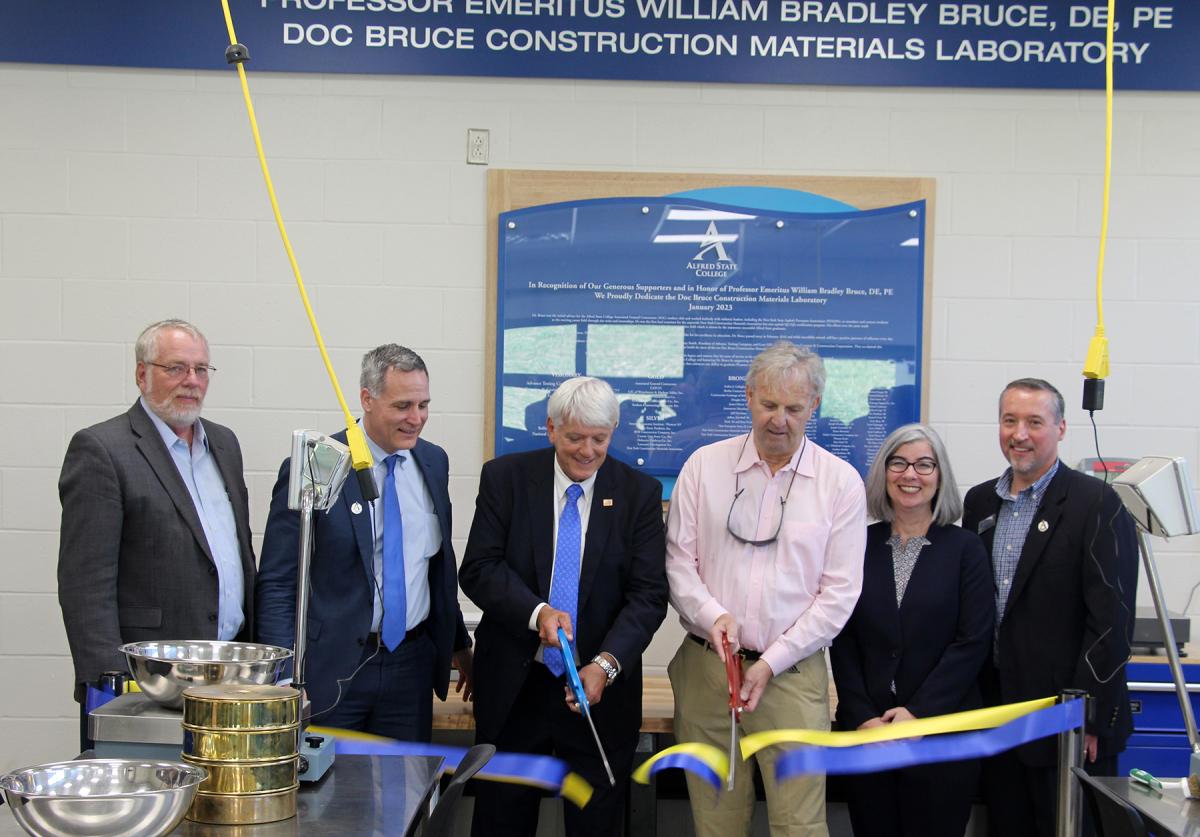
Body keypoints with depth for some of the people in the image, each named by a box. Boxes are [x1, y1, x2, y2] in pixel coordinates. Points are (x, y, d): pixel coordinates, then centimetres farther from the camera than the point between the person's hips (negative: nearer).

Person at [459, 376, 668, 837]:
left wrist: (606, 664, -22)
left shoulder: (640, 492, -3)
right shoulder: (505, 478, -2)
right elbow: (478, 569, -7)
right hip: (513, 684, 0)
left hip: (601, 684, 0)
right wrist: (536, 612, -24)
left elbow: (649, 593, -7)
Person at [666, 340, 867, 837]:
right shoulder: (704, 466, 4)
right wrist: (711, 614, -15)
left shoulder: (841, 482, 0)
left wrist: (771, 663, -8)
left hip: (793, 673, -1)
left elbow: (839, 591, -2)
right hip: (706, 665, 2)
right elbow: (678, 558, 5)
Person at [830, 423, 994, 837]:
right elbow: (843, 641, 3)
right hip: (865, 733, 2)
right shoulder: (860, 545, 5)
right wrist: (863, 717, -8)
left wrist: (918, 713, -12)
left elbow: (972, 642, -5)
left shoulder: (964, 547, 1)